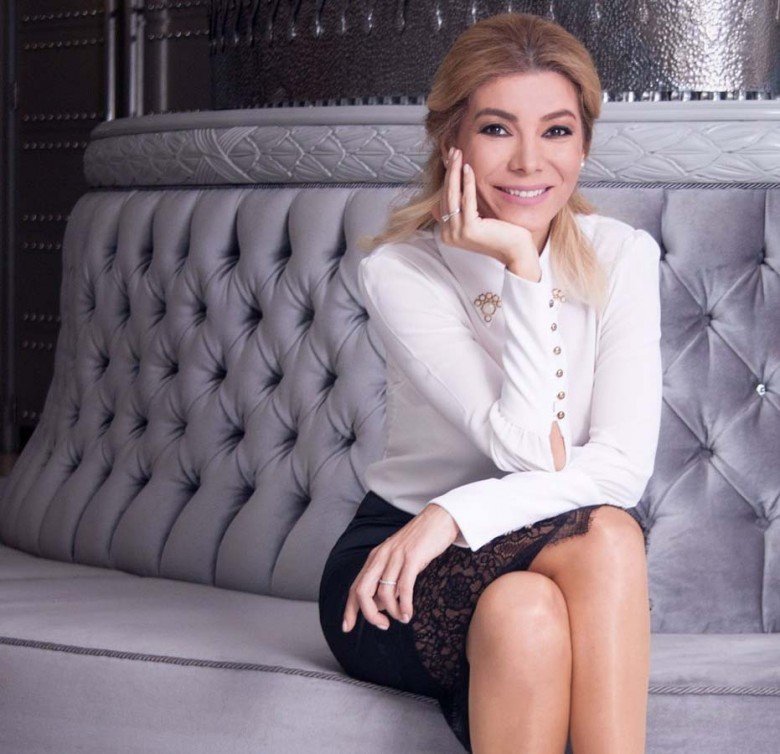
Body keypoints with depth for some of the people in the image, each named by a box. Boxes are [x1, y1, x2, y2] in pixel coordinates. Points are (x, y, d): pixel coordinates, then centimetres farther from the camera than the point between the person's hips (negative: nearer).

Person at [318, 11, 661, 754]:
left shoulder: (623, 256, -2)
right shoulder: (400, 272, -10)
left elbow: (624, 464, -14)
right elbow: (530, 450, -20)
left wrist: (457, 514, -25)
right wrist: (522, 266, -23)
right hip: (402, 570, -2)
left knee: (525, 614, -35)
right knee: (605, 535, -33)